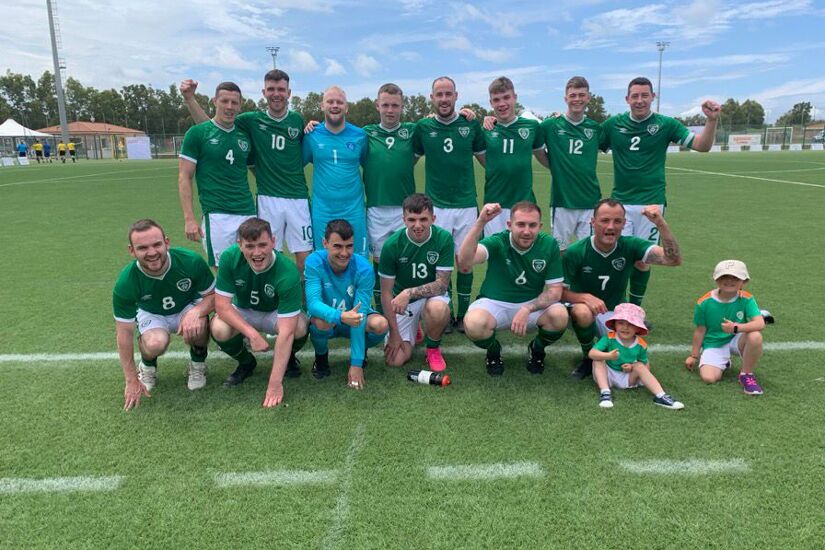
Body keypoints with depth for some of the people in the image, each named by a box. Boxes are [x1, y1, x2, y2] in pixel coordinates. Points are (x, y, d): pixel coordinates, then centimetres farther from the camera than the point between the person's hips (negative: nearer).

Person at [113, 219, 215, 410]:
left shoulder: (191, 262, -29)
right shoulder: (124, 284, -27)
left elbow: (213, 295, -13)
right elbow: (124, 333, -17)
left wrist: (196, 312, -38)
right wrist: (132, 381, -13)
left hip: (189, 308, 0)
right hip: (151, 314, 0)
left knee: (196, 328, -35)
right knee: (155, 343, -33)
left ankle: (198, 364, -1)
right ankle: (147, 366, 6)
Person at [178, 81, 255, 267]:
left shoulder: (245, 135, 12)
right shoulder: (197, 133, 0)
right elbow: (184, 178, -1)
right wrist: (189, 218, -9)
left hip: (249, 213, 4)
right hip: (217, 215, -4)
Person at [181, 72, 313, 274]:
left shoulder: (298, 121, 6)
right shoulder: (253, 120, 4)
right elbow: (209, 125, 8)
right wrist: (189, 98, -2)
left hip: (297, 198, 0)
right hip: (267, 199, 0)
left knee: (304, 257, 0)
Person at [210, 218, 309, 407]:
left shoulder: (288, 273, -35)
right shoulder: (230, 257, -26)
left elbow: (286, 332, -37)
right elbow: (222, 305, -22)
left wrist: (275, 383, -40)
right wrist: (253, 335, -35)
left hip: (276, 313, -2)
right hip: (241, 313, 2)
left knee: (299, 327, -34)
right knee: (219, 329, -30)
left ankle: (289, 358, 4)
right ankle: (245, 362, 4)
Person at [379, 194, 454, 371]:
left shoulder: (444, 239, -19)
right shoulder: (392, 244, -17)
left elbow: (442, 284, -17)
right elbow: (386, 292, -10)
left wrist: (409, 292, -31)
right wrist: (394, 333, -11)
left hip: (432, 296, -1)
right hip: (402, 302, 1)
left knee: (437, 309, -38)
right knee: (395, 360, -11)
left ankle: (433, 348, -5)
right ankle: (413, 331, 23)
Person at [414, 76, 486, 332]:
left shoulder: (471, 124, 3)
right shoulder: (423, 127, 2)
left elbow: (486, 159, 14)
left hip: (467, 204, 1)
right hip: (435, 205, 0)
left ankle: (463, 313, 19)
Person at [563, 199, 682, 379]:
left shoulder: (630, 246, -13)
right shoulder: (575, 252, -17)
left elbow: (673, 259, -24)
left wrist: (661, 224, -37)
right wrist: (585, 297, -33)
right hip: (586, 311, -2)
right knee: (582, 312, -39)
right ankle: (589, 357, -9)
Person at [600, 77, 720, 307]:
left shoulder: (665, 124, 2)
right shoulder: (613, 124, 5)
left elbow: (702, 146, 0)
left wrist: (712, 120, -18)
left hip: (651, 203, 0)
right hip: (620, 201, 0)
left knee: (642, 259, 4)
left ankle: (635, 308, 21)